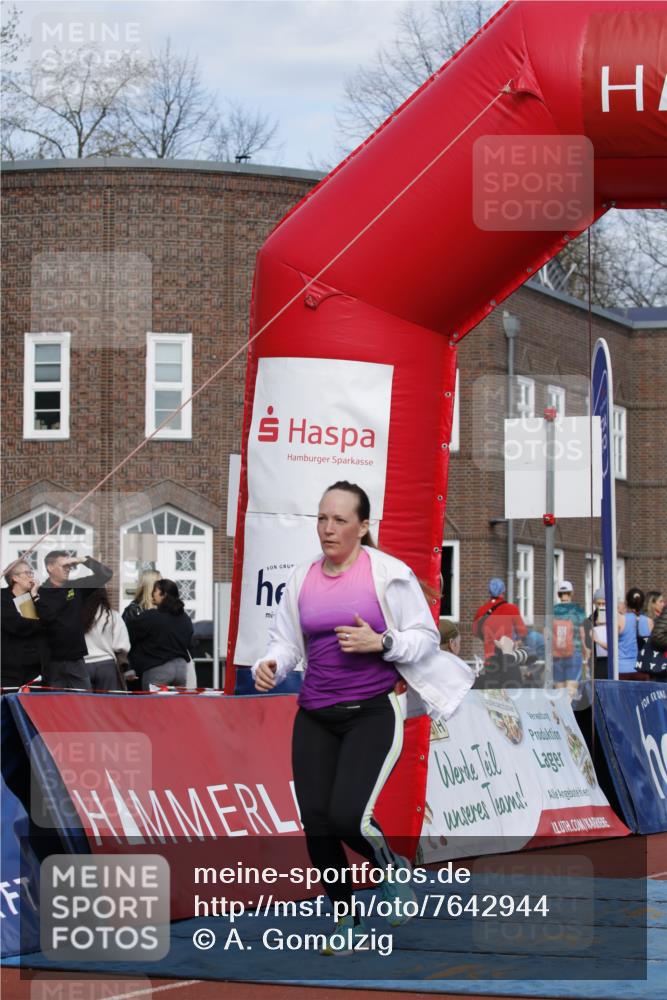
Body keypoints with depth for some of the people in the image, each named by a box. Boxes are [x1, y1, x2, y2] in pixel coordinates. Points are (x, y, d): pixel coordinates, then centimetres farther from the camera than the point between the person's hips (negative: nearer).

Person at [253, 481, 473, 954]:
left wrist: (380, 642, -18)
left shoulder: (389, 573, -6)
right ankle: (346, 919, 20)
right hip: (315, 718, 5)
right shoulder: (302, 579, 7)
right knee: (316, 823, -2)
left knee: (347, 814, -20)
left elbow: (426, 636, -2)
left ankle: (392, 866, 15)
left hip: (373, 713, -4)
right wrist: (271, 666, -11)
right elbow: (285, 641, 11)